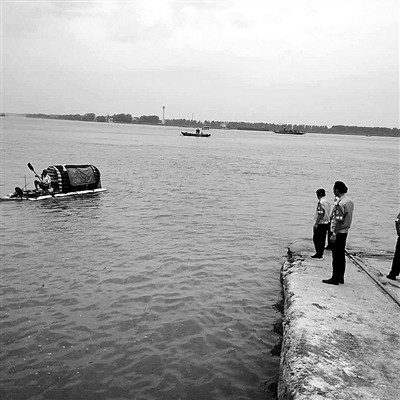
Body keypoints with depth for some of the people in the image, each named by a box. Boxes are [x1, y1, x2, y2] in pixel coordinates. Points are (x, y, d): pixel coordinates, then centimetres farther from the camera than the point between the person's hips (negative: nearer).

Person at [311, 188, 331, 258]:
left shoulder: (320, 202, -17)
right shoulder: (327, 202, 10)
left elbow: (320, 214, -23)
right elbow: (329, 214, 16)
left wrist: (316, 223, -19)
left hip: (320, 224, -9)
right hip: (327, 223, 9)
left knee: (316, 239, -1)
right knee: (322, 239, 13)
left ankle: (318, 254, -1)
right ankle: (320, 253, 18)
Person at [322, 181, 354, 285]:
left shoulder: (340, 203, -18)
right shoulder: (350, 201, 11)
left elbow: (339, 220, -21)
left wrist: (334, 234, -18)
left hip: (338, 232, -9)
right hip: (345, 231, 9)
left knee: (336, 256, -3)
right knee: (341, 255, 13)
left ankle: (335, 278, 2)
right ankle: (341, 277, 19)